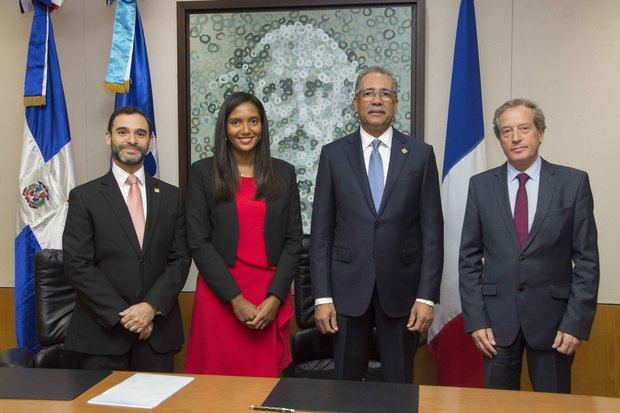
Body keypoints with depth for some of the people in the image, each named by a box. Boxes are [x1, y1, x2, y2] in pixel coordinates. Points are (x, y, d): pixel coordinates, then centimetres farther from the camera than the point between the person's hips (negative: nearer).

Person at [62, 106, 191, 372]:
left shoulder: (171, 197, 8)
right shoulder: (84, 197, 0)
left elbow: (180, 258, 3)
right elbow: (77, 266, -6)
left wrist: (152, 306, -11)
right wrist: (122, 315, -12)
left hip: (158, 330, 2)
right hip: (102, 331, -2)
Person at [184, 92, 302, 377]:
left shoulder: (283, 173, 7)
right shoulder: (202, 172, 1)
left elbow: (293, 239, 5)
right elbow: (198, 242, -4)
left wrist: (275, 298, -6)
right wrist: (235, 299, -10)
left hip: (271, 296, 2)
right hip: (219, 295, -1)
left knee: (267, 381, 5)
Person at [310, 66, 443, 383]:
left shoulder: (420, 154, 2)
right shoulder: (333, 154, 3)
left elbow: (432, 230, 1)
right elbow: (321, 230, 2)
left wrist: (427, 296, -5)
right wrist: (322, 296, -4)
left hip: (401, 288, 0)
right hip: (348, 288, 0)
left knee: (399, 387, 11)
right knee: (346, 386, 10)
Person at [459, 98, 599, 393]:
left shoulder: (574, 182, -2)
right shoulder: (481, 185, 2)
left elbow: (587, 258, -2)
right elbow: (469, 257, 3)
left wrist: (577, 322, -8)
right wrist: (475, 320, -3)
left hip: (553, 318, -1)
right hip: (497, 317, 1)